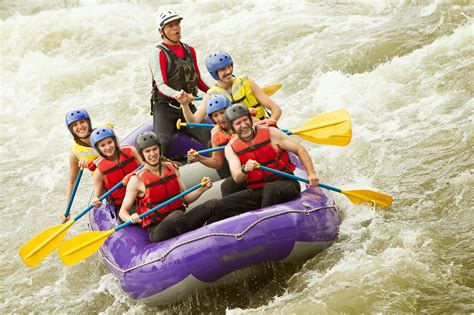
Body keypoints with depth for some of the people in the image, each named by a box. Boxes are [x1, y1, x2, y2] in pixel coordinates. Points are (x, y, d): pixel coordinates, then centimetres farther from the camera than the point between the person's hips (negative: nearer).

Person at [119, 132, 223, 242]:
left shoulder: (172, 168, 9)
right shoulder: (137, 179, -6)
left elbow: (185, 198, 15)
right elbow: (123, 211, -3)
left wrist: (202, 188, -2)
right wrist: (131, 219, -26)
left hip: (178, 223, 5)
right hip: (156, 231, -5)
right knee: (177, 215, -39)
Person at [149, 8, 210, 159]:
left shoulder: (190, 50, 15)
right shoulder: (158, 53, -5)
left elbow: (198, 80, 23)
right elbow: (161, 85, -16)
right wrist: (176, 94, -36)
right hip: (164, 108, -5)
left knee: (212, 138, -19)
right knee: (163, 142, -32)